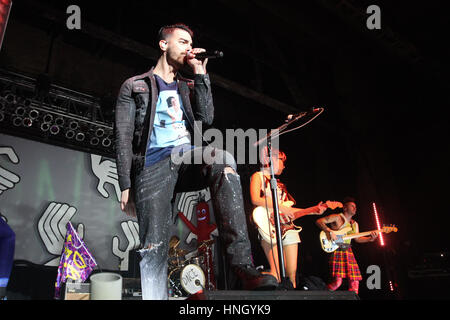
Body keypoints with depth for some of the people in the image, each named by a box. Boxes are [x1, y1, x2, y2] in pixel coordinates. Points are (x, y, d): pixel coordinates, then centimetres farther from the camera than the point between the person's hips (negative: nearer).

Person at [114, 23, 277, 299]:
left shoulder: (188, 87, 28)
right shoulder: (135, 87, 17)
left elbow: (206, 119, 7)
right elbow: (124, 138, 6)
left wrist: (200, 73, 9)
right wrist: (126, 186, -6)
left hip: (189, 159, 2)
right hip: (154, 165, -1)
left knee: (223, 161, -33)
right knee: (154, 246, -15)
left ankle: (243, 266, -40)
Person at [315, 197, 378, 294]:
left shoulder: (355, 224, 21)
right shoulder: (337, 217, -2)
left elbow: (357, 238, 17)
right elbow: (319, 221, -7)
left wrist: (370, 238, 2)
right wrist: (329, 231, -19)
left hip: (348, 251, 7)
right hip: (336, 250, -7)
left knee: (355, 280, -1)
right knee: (337, 281, -16)